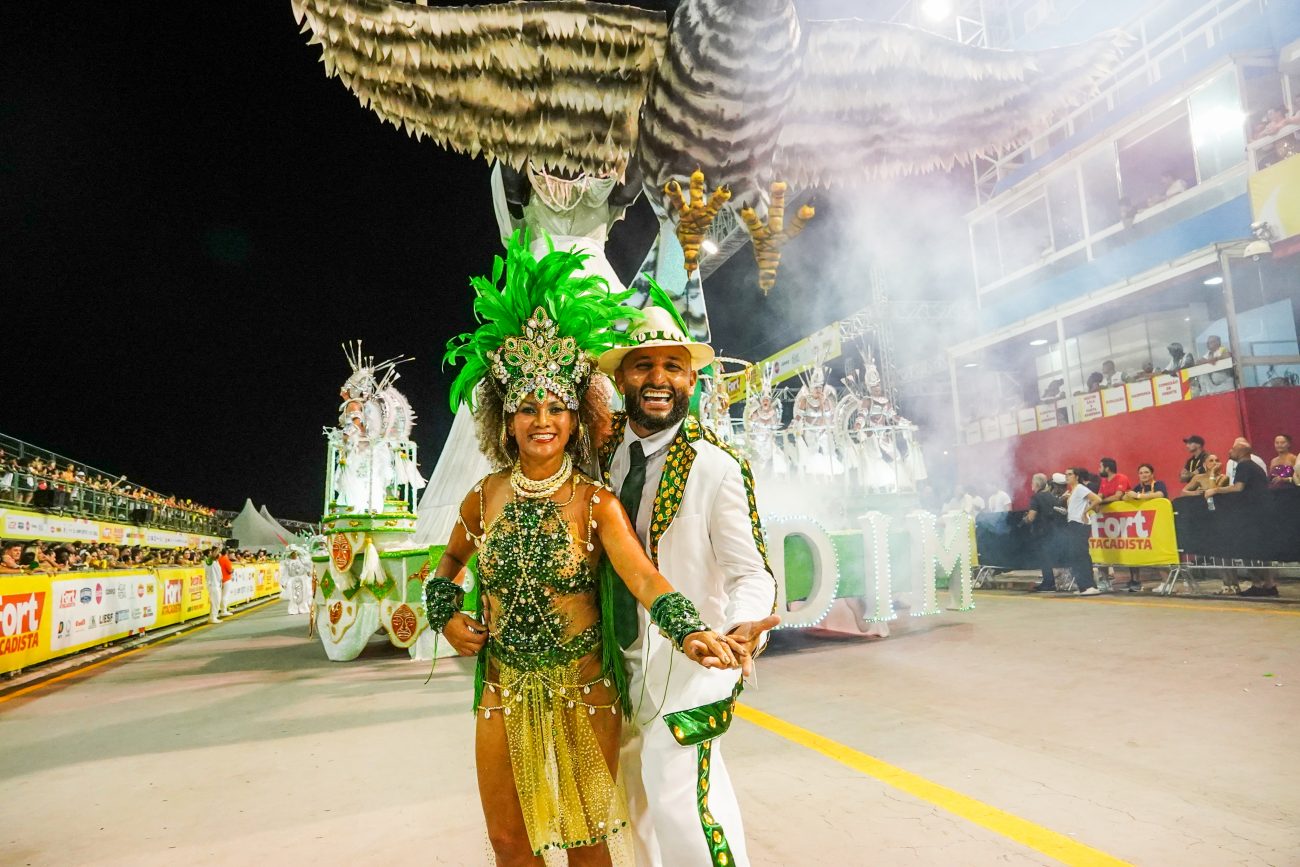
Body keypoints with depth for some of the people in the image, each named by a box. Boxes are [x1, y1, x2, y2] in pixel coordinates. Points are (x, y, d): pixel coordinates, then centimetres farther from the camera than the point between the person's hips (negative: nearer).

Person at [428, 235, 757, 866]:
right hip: (505, 695, 3)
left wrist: (689, 632, -46)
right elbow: (451, 561, 18)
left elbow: (644, 578, -29)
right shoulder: (484, 499, -3)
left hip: (584, 694, -3)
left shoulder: (596, 502, -13)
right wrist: (445, 616, 2)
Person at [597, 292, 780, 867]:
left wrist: (745, 628, -36)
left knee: (677, 796, -9)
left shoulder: (719, 468, -17)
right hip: (618, 655, 6)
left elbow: (749, 571, -16)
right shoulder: (602, 448, -1)